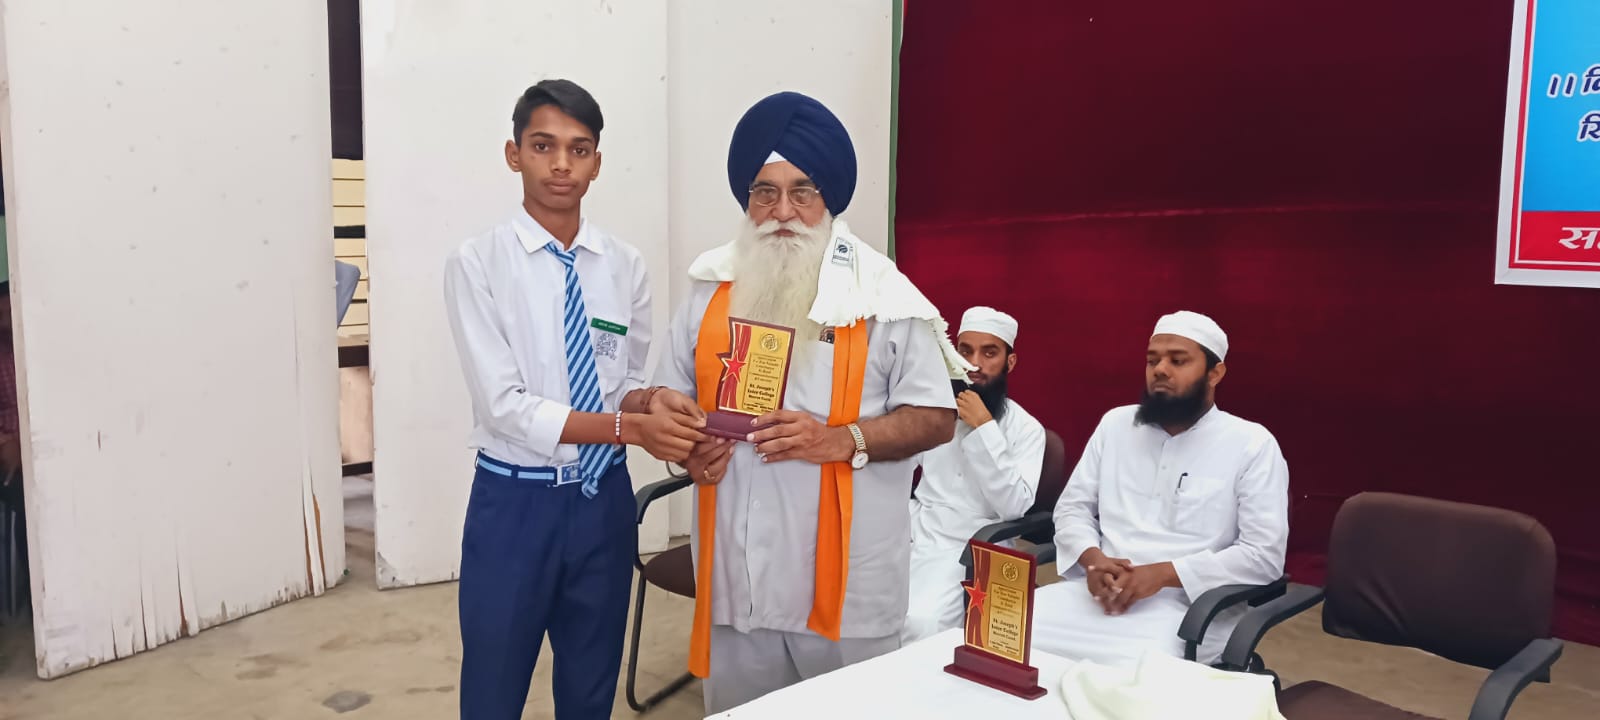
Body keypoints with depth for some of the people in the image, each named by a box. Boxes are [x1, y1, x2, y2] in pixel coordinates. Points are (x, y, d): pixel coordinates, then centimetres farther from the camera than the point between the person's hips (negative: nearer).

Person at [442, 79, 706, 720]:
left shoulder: (625, 265, 1)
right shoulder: (477, 263, -10)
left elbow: (628, 382, 5)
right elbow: (506, 407, -17)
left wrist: (653, 400, -19)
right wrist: (630, 426, -26)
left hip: (604, 499, 4)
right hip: (514, 503, -3)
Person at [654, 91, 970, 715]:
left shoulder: (882, 296, -4)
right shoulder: (713, 289, 6)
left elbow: (936, 419, -4)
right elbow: (672, 398, 15)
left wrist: (843, 439, -19)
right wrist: (686, 446, -7)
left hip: (845, 581, -3)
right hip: (737, 575, 3)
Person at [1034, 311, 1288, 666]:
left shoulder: (1252, 444, 0)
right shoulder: (1115, 424, 14)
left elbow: (1264, 554, -8)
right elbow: (1072, 507, 14)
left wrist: (1163, 573, -18)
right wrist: (1092, 557, -9)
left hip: (1186, 608, -4)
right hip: (1096, 593, 4)